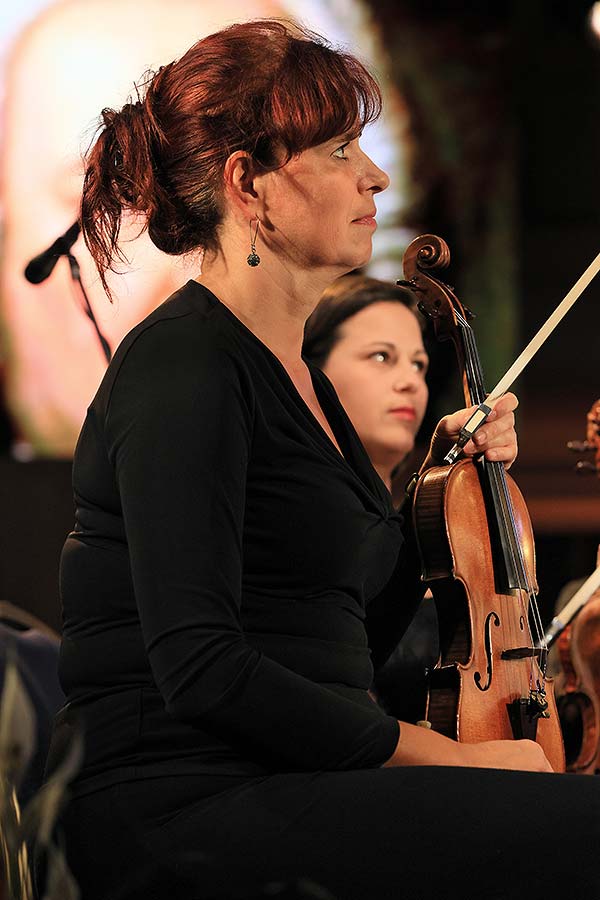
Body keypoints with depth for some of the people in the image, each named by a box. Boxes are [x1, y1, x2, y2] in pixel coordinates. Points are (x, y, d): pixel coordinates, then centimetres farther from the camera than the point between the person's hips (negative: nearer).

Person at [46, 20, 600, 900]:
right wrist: (439, 754, -15)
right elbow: (198, 668, -18)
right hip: (182, 813, -9)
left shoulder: (294, 374, 20)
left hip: (288, 792, 9)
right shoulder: (183, 365, -8)